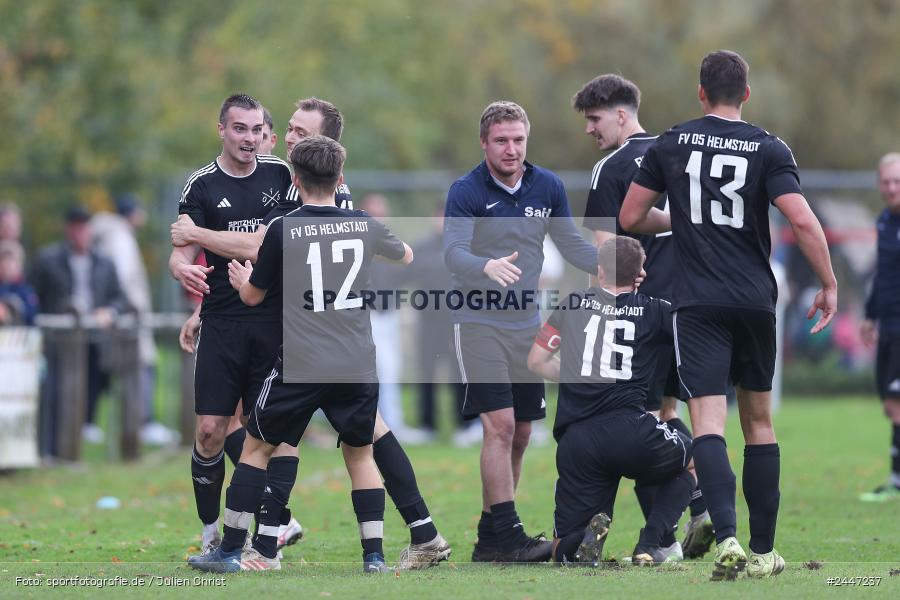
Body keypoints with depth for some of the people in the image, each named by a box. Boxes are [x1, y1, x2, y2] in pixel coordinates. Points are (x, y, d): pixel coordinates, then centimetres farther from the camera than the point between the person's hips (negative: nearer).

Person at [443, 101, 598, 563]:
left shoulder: (548, 187, 5)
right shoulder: (466, 192, -11)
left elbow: (571, 244, 14)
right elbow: (453, 252, -22)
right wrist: (487, 267, -42)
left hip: (526, 325, 6)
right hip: (479, 324, -6)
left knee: (520, 435, 8)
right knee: (500, 425, -16)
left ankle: (490, 535, 18)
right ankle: (508, 536, -17)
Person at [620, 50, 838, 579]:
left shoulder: (671, 144, 3)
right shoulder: (769, 149, -1)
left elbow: (631, 218, 8)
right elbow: (803, 221, -12)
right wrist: (829, 285, -2)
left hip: (698, 304, -1)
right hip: (756, 299, 1)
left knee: (708, 422, -8)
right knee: (759, 421, 14)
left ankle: (727, 538, -29)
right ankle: (764, 551, 17)